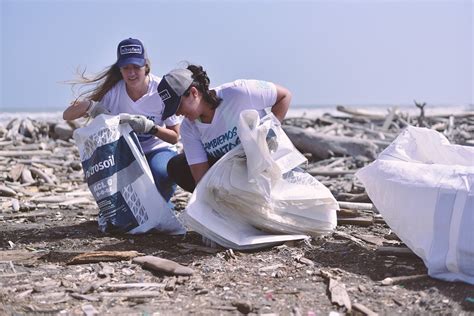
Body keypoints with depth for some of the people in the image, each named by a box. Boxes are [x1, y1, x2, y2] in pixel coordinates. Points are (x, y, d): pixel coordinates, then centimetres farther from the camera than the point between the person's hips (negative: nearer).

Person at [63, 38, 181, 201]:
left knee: (163, 173, -35)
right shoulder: (111, 90, -14)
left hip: (158, 150, -1)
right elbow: (67, 115, -15)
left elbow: (174, 137, -12)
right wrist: (89, 105, -36)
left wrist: (150, 127, -31)